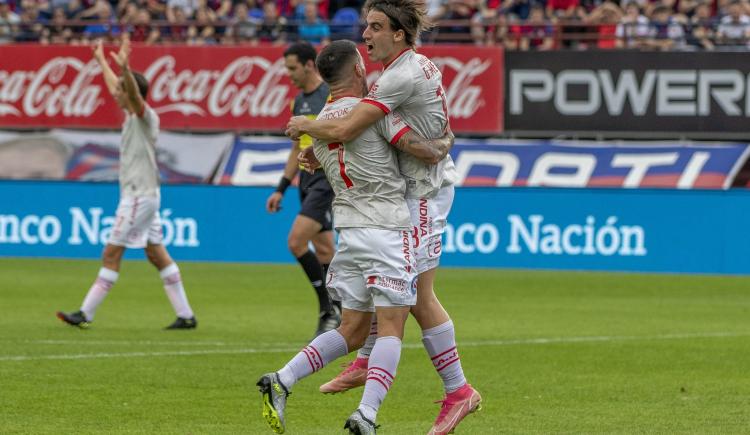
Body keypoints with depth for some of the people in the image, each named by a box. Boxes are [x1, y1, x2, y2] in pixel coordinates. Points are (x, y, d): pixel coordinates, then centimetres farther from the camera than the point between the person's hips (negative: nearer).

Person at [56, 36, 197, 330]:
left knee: (112, 253, -7)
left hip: (140, 195, -10)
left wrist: (125, 68, -50)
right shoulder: (131, 115, 13)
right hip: (135, 193, 10)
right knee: (156, 253, 8)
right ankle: (185, 315, 7)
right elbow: (115, 88, 32)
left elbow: (134, 93, -34)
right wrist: (101, 61, 44)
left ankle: (86, 314, -5)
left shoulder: (145, 116, -12)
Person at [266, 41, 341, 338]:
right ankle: (339, 314, 13)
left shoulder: (333, 96, -11)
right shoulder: (300, 101, 15)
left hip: (327, 181, -8)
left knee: (296, 241, -17)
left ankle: (328, 308, -8)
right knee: (323, 251, 8)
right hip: (308, 184, 8)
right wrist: (281, 189, 20)